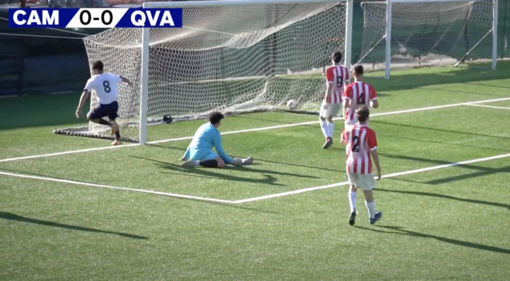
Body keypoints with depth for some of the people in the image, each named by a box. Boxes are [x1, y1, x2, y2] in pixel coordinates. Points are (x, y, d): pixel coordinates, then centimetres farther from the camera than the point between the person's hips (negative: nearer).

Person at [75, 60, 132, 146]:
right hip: (114, 104, 6)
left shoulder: (92, 80, -3)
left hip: (104, 106, -6)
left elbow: (85, 95, -10)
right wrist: (130, 83, 54)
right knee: (112, 119, 33)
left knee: (90, 116, 13)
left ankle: (110, 124, -4)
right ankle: (118, 139, 32)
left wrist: (79, 109, -10)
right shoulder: (112, 76, 9)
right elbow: (123, 79, 30)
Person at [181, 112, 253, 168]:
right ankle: (197, 163, -36)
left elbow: (193, 143, 30)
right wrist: (230, 160, 7)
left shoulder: (203, 127, 22)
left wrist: (186, 156, 39)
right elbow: (220, 151, -3)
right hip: (203, 153, -10)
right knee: (221, 163, -31)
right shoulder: (215, 132, -3)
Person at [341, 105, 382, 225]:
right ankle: (372, 216, 26)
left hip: (350, 165, 4)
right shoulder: (369, 132, -16)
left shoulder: (349, 130, -3)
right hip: (364, 167, -4)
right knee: (368, 192, 10)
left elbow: (343, 141, 18)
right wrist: (378, 168, -5)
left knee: (353, 187, 25)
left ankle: (353, 209, 2)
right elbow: (374, 152, -14)